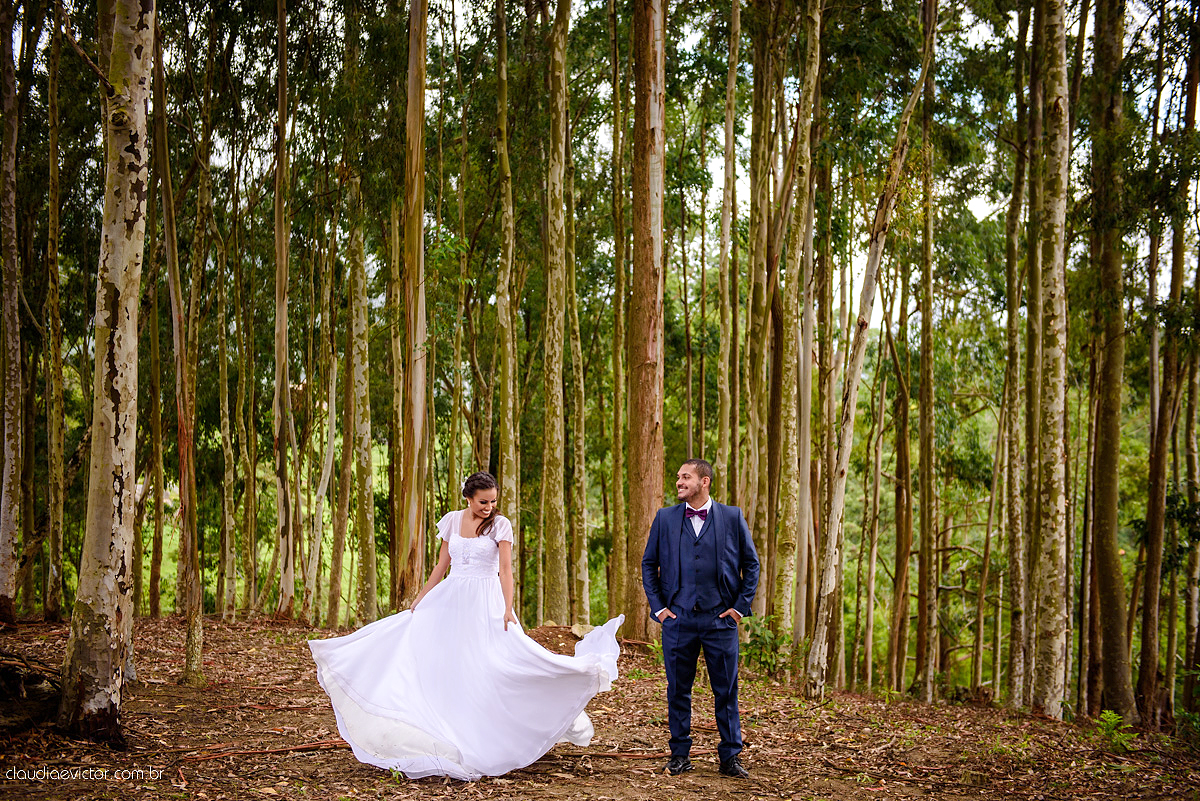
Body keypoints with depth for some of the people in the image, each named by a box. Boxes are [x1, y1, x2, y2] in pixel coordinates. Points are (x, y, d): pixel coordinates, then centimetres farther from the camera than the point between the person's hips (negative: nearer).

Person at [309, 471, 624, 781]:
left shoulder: (500, 525, -3)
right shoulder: (452, 521, 7)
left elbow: (506, 571, -10)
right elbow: (441, 567, 13)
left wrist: (508, 610, -22)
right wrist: (417, 603, 12)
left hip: (485, 604, -4)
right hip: (450, 601, 4)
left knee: (484, 672, -10)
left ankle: (480, 747, -2)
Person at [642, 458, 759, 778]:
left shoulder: (732, 517, 2)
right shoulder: (665, 518, 6)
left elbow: (751, 564, 8)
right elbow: (649, 564, 12)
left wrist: (740, 606, 1)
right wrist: (657, 606, 4)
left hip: (720, 620, -1)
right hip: (678, 619, 1)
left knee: (726, 691, 3)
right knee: (678, 691, 6)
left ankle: (730, 757, 14)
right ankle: (680, 754, 18)